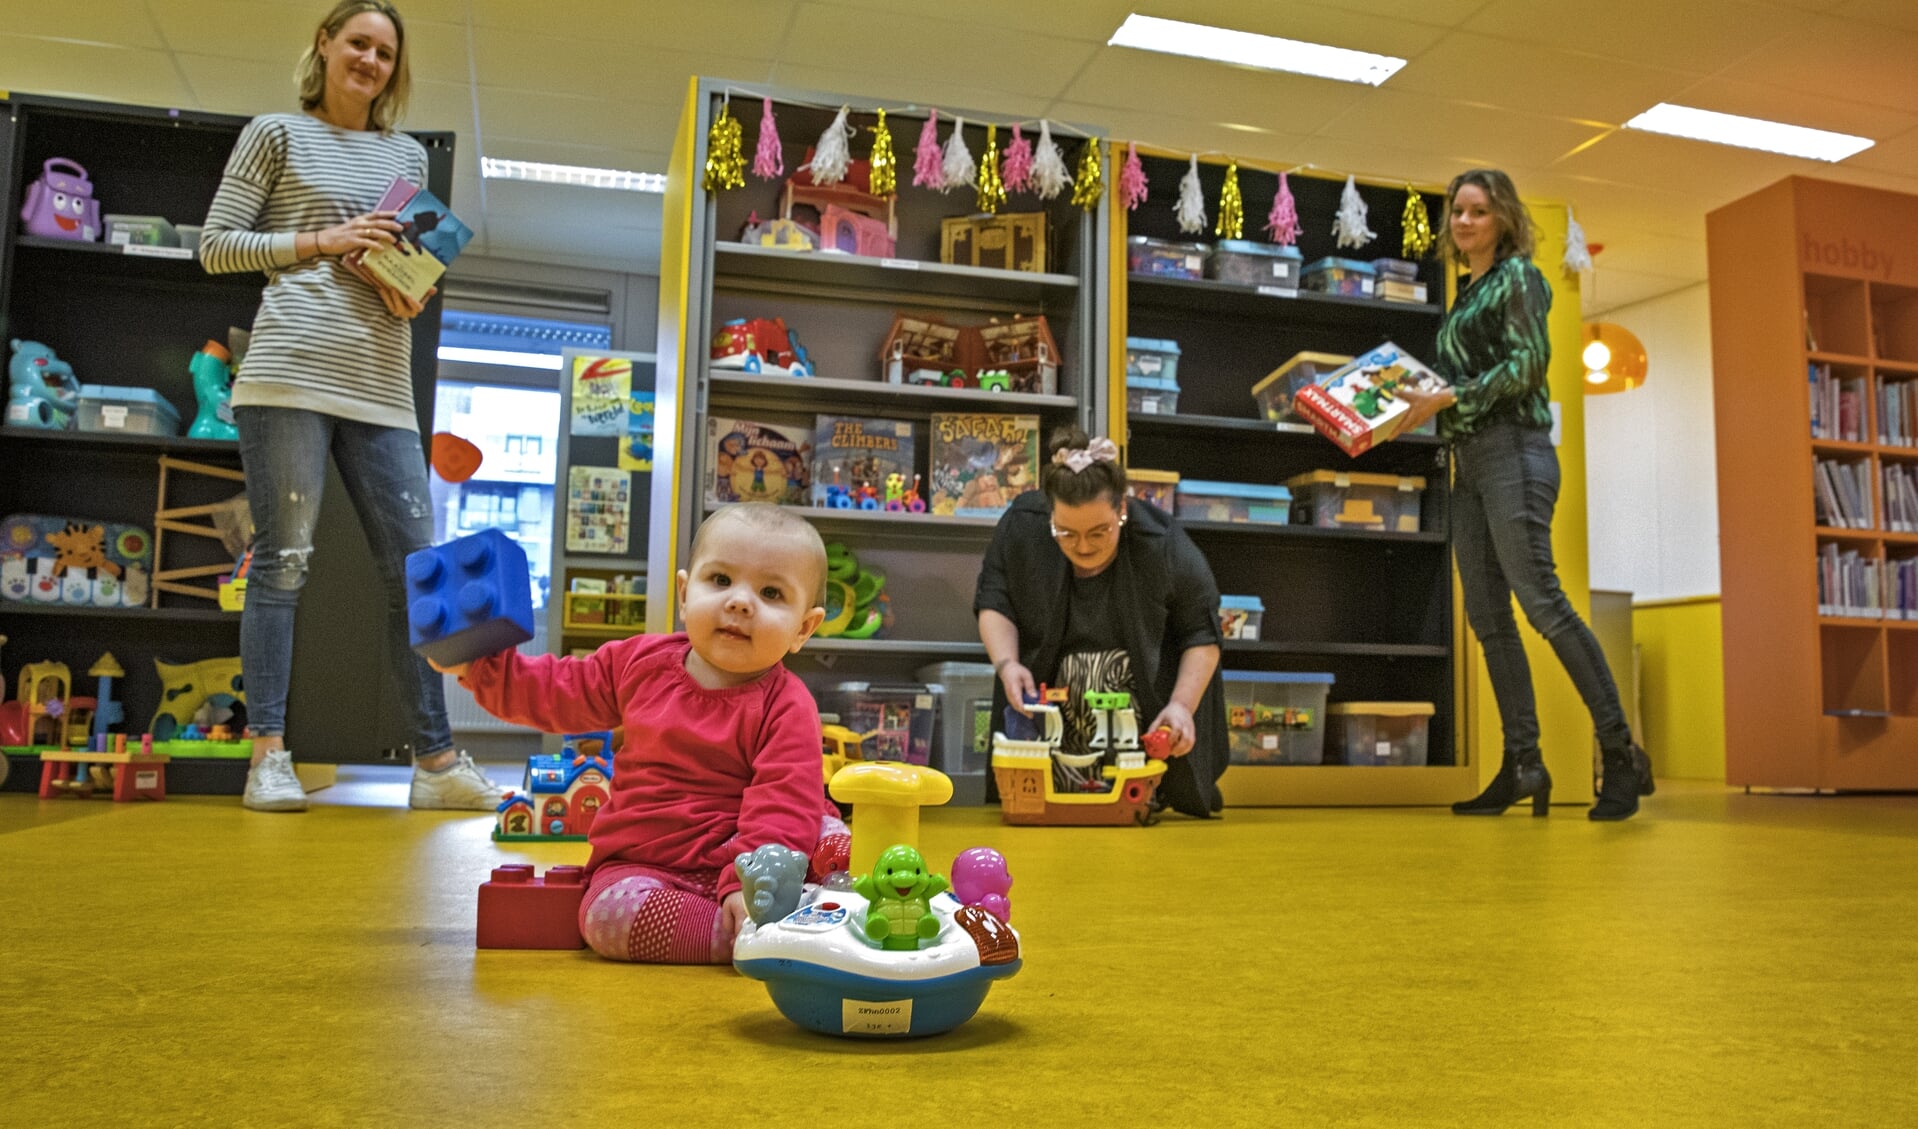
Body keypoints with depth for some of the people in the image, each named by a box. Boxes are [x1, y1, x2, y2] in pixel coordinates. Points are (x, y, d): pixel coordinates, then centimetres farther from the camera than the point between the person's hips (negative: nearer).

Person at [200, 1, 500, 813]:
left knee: (415, 565, -1)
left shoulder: (407, 155, 22)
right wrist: (321, 242, -5)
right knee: (283, 558, -5)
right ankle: (269, 755, 2)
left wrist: (411, 292, 2)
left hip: (381, 386, 4)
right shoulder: (276, 134, 11)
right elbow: (215, 246, 6)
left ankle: (436, 760, 3)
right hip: (291, 371, -4)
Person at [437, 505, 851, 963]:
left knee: (831, 838, -26)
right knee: (609, 910, -31)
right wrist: (479, 663, 8)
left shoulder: (786, 707, -10)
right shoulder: (640, 661, 5)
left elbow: (783, 806, -21)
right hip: (643, 868, 3)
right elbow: (554, 693, 19)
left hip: (738, 860, -3)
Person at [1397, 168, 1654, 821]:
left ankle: (1621, 752, -10)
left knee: (1540, 600, -15)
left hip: (1512, 449, -8)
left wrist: (1447, 398, -15)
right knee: (1487, 616, 3)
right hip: (1469, 460, 8)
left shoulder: (1516, 276, 0)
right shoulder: (1467, 292, 23)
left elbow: (1529, 362, -12)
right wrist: (1419, 404, 10)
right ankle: (1522, 764, 5)